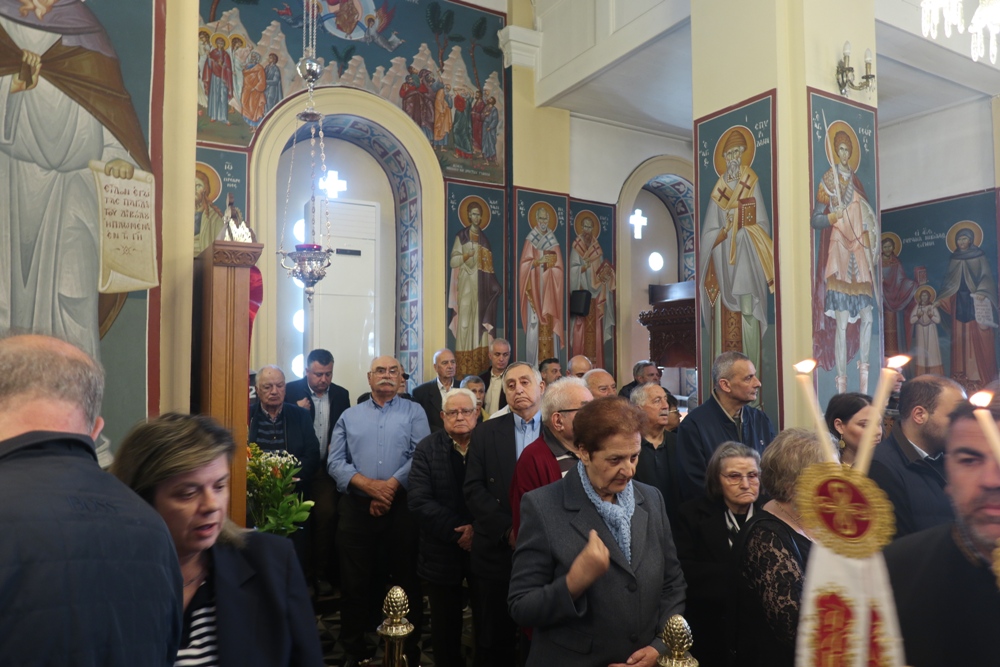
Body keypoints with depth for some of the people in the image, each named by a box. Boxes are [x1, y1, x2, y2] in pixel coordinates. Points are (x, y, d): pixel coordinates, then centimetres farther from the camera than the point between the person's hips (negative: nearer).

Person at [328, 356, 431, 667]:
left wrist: (391, 485, -18)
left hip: (402, 507, -1)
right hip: (357, 507, 2)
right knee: (356, 581, 9)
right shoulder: (349, 416, 10)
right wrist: (368, 484, -15)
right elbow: (335, 462, 0)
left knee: (407, 579, 6)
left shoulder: (414, 412, 5)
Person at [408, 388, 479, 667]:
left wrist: (479, 528, -18)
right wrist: (457, 530, -17)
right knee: (445, 625, 13)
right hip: (443, 550, 0)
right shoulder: (427, 448, -2)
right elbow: (419, 500, -11)